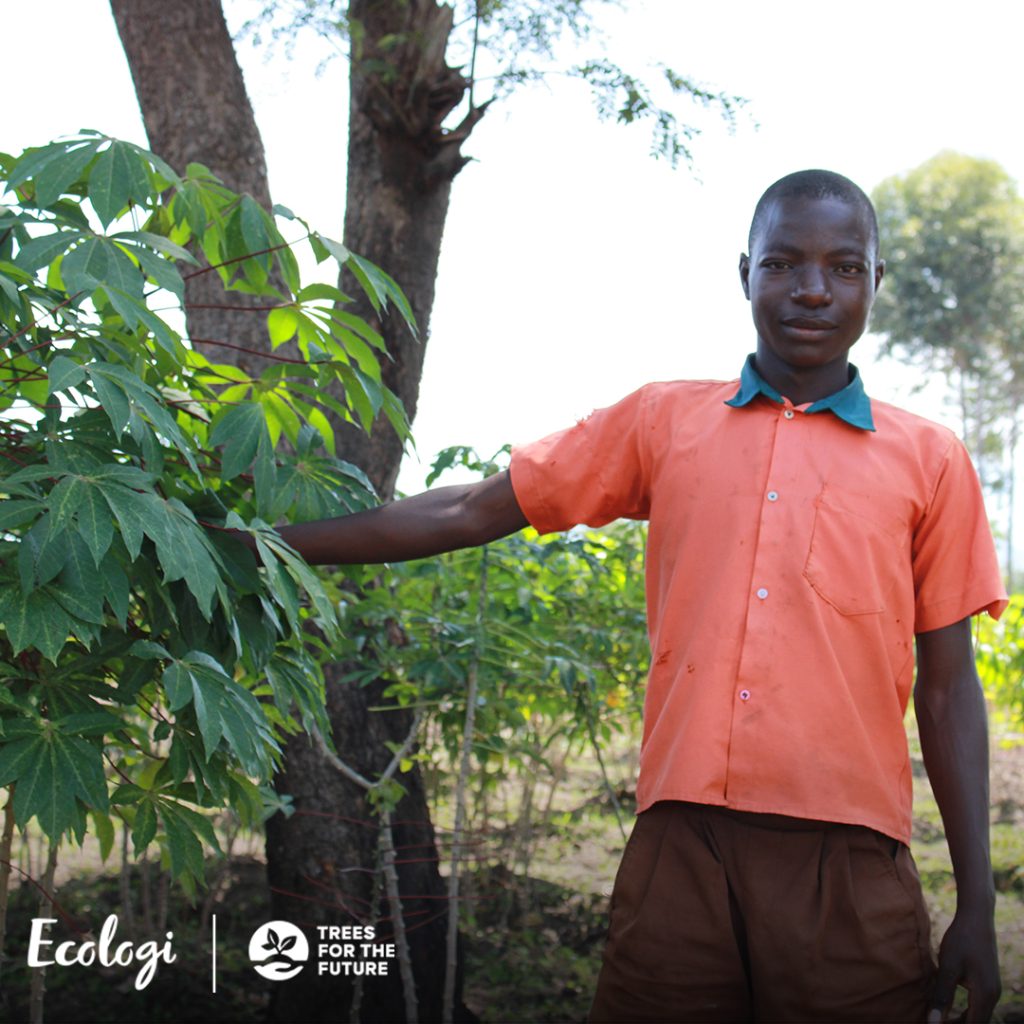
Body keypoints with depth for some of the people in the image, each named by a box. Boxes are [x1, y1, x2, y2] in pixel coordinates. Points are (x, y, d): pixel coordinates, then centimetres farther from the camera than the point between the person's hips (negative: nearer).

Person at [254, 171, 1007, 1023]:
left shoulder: (930, 461, 8)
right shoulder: (662, 423, 9)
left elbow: (947, 687, 8)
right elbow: (468, 514, 12)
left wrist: (978, 906, 4)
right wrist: (265, 544, 10)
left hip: (849, 862, 0)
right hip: (683, 848, 1)